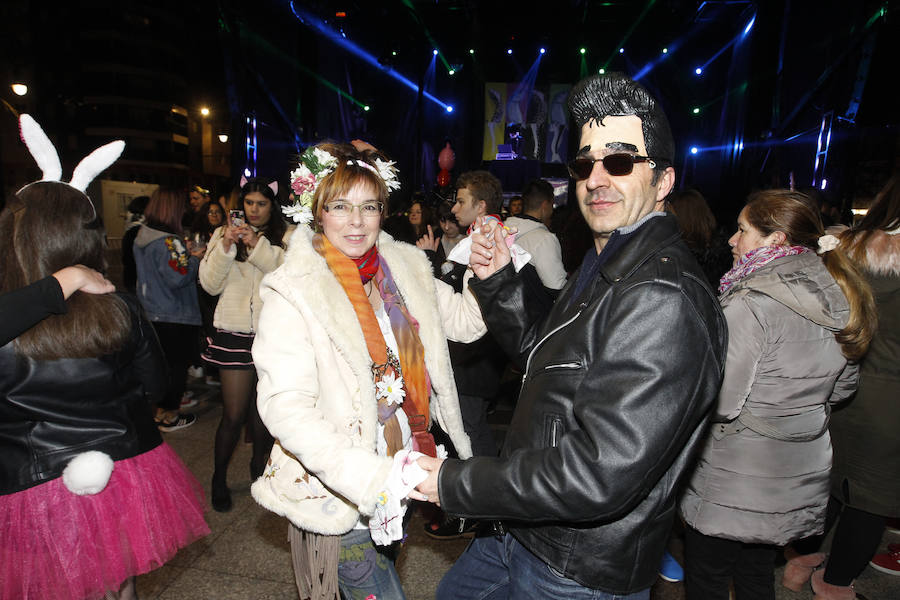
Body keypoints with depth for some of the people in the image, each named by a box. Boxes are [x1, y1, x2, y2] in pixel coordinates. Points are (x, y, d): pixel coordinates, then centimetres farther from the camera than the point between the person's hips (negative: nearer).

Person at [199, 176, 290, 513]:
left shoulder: (286, 236, 3)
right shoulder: (224, 234, 10)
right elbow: (210, 284, 3)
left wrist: (258, 245, -18)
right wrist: (225, 247, -10)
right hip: (234, 333, 0)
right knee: (234, 415, 2)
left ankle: (259, 465, 35)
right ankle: (219, 478, 23)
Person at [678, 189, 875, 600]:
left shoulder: (749, 306, -26)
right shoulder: (837, 301, 1)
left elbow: (718, 403, -24)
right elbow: (842, 389, 13)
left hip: (733, 492, -8)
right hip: (801, 480, 8)